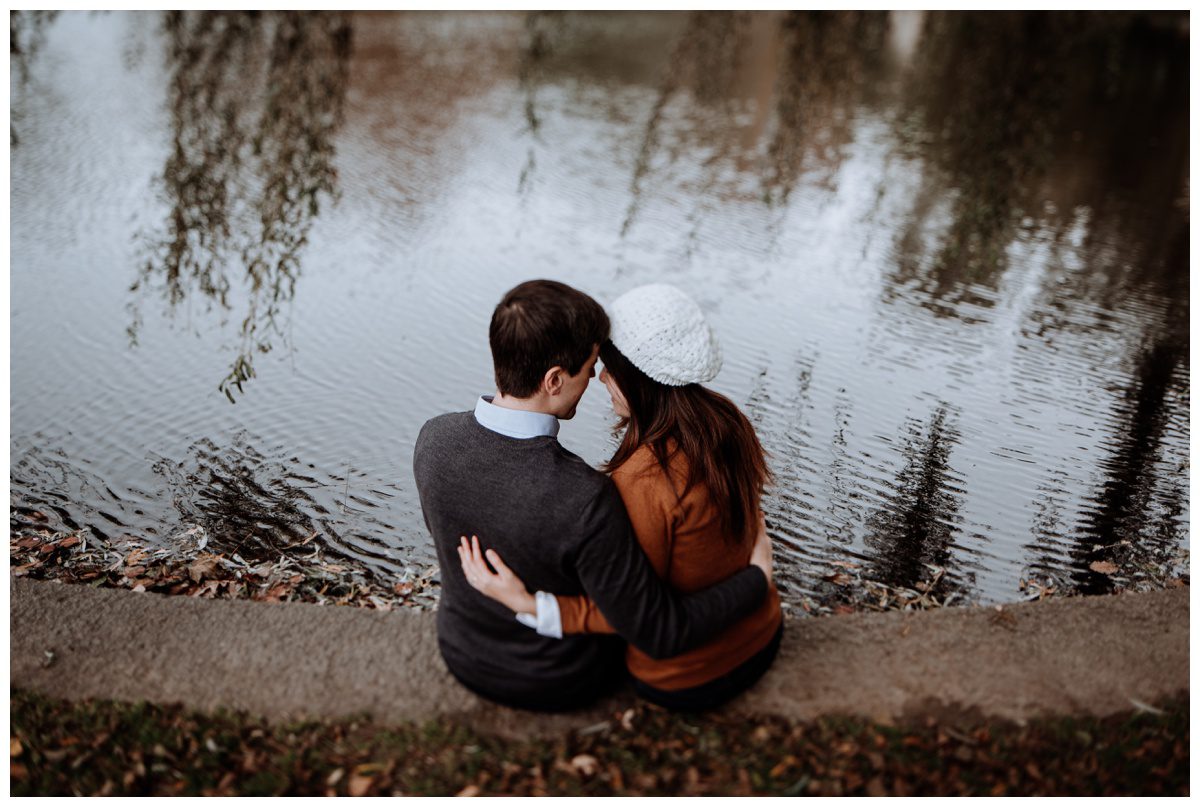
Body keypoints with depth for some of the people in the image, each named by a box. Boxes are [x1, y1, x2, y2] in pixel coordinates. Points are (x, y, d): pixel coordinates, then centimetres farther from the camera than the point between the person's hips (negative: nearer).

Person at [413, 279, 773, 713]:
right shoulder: (585, 501, -42)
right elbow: (661, 636, -31)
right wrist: (757, 577, -17)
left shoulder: (434, 439, -24)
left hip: (463, 658, 4)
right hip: (559, 683, -4)